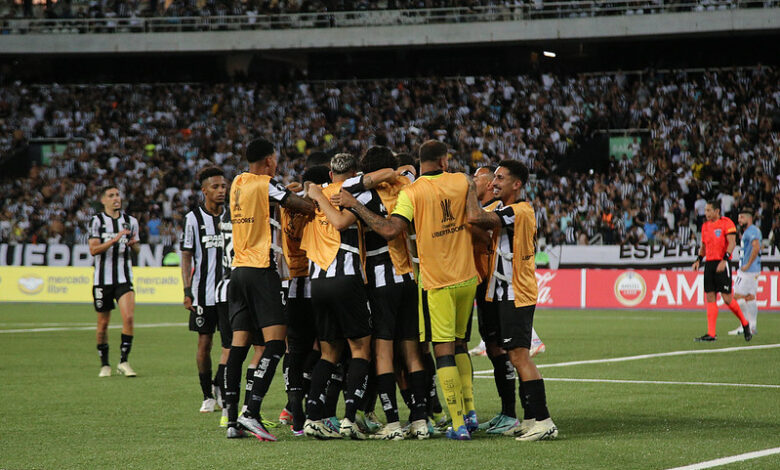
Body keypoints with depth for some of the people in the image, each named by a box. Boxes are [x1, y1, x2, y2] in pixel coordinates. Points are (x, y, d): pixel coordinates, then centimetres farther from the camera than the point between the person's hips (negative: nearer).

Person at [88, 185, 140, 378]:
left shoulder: (130, 221, 8)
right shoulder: (97, 221, -2)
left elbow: (136, 248, 19)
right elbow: (93, 249, -11)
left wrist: (133, 244, -5)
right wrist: (114, 239, -23)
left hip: (124, 278, 2)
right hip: (102, 280, -2)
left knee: (128, 317, -16)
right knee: (103, 323, 5)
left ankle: (123, 362, -8)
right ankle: (104, 364, 18)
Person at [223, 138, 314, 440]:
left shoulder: (238, 184, 12)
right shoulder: (266, 185, -8)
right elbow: (306, 207, -10)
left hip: (238, 269, 8)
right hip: (261, 270, -8)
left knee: (239, 343, 6)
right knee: (275, 342, -9)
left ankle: (232, 420, 3)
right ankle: (251, 413, -21)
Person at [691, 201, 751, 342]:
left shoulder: (726, 223, -5)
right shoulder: (705, 226, 16)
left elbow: (732, 243, -13)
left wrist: (724, 260, -23)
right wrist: (698, 260, 9)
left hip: (722, 263, -7)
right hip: (709, 264, 7)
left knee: (727, 298, -7)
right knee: (710, 297, 0)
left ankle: (744, 324, 15)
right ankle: (711, 334, -3)